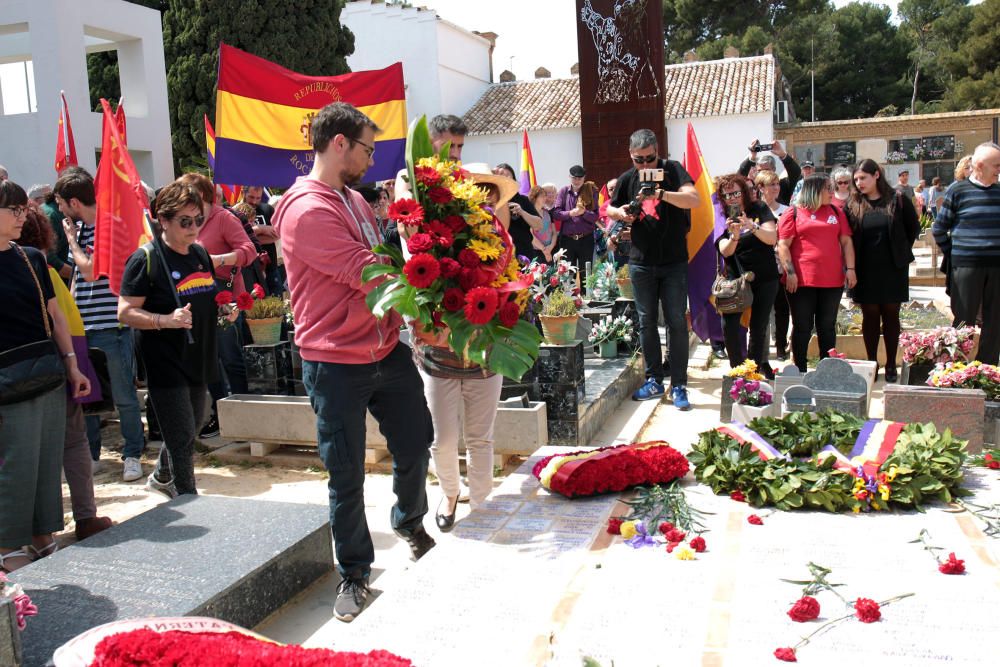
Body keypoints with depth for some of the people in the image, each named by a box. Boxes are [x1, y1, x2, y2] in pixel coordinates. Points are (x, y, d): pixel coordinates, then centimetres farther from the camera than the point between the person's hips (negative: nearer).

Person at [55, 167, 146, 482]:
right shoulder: (79, 229, 12)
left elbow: (91, 271, -16)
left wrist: (72, 239, -4)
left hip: (110, 327, -7)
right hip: (81, 326, 7)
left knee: (123, 396, 3)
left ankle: (132, 455, 15)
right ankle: (90, 453, 25)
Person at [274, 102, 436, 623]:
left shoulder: (354, 199, 11)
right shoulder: (306, 211, -19)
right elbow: (372, 275, -23)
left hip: (387, 350, 8)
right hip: (336, 365, -7)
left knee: (415, 444, 17)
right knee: (347, 476, 7)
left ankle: (410, 522, 46)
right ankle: (354, 574, 26)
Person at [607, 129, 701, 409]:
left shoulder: (672, 170, -5)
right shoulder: (627, 179, 6)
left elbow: (694, 199, -20)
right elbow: (610, 208, 21)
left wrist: (662, 194, -35)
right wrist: (621, 213, -2)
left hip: (674, 262, -3)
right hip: (641, 262, 3)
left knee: (677, 322, -2)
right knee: (646, 322, 9)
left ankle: (678, 386, 4)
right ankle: (654, 380, 20)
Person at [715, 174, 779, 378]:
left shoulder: (759, 209, 0)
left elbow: (772, 238, -12)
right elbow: (725, 251, -12)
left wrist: (752, 227, -29)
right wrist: (734, 235, -33)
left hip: (765, 279, 0)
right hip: (736, 278, 0)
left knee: (758, 328, 2)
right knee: (729, 326, -14)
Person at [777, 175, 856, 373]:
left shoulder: (836, 212, 15)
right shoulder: (793, 213, 2)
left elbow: (846, 242, 13)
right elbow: (783, 245, -4)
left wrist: (850, 269, 2)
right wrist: (790, 272, -12)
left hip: (832, 280, 4)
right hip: (801, 281, -4)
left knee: (828, 327, 9)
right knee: (802, 327, 2)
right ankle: (800, 371, 10)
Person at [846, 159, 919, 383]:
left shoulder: (898, 200, -2)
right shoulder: (853, 205, 1)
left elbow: (913, 228, 7)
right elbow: (846, 236, 5)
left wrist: (901, 252, 6)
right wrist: (852, 266, 0)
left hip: (893, 268, -1)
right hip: (866, 270, 1)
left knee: (891, 314, 6)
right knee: (870, 315, 4)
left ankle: (891, 365, 13)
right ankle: (872, 364, 13)